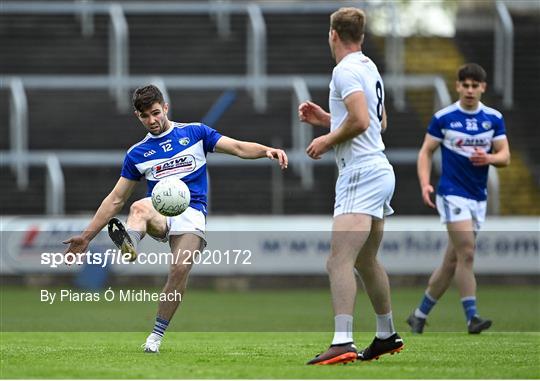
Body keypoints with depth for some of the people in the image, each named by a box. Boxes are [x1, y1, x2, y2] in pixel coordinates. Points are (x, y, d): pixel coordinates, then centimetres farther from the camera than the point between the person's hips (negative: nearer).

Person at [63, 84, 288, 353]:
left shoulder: (194, 133, 12)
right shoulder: (137, 154, 15)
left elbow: (239, 148, 6)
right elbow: (116, 200, 18)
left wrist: (267, 151, -15)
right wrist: (87, 236, 13)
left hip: (191, 212, -1)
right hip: (159, 212, 1)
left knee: (180, 269, -23)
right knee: (140, 208, -35)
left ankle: (156, 335, -10)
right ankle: (129, 245, -71)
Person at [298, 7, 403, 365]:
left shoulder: (346, 70, -12)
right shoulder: (370, 68, 16)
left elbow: (360, 121, -23)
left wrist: (327, 141, -7)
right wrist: (326, 118, 25)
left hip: (361, 174, -10)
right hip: (380, 171, 10)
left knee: (340, 261, -19)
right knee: (366, 260, 23)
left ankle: (343, 343, -30)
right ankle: (388, 335, 34)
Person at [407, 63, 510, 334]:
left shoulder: (494, 119, 6)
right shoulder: (443, 118, -3)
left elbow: (505, 156, 5)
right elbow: (426, 151, 1)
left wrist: (489, 158, -17)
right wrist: (425, 184, -13)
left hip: (478, 197, 5)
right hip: (452, 194, -5)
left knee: (452, 261, 7)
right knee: (467, 253, -18)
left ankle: (420, 315, 19)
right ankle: (472, 317, -17)